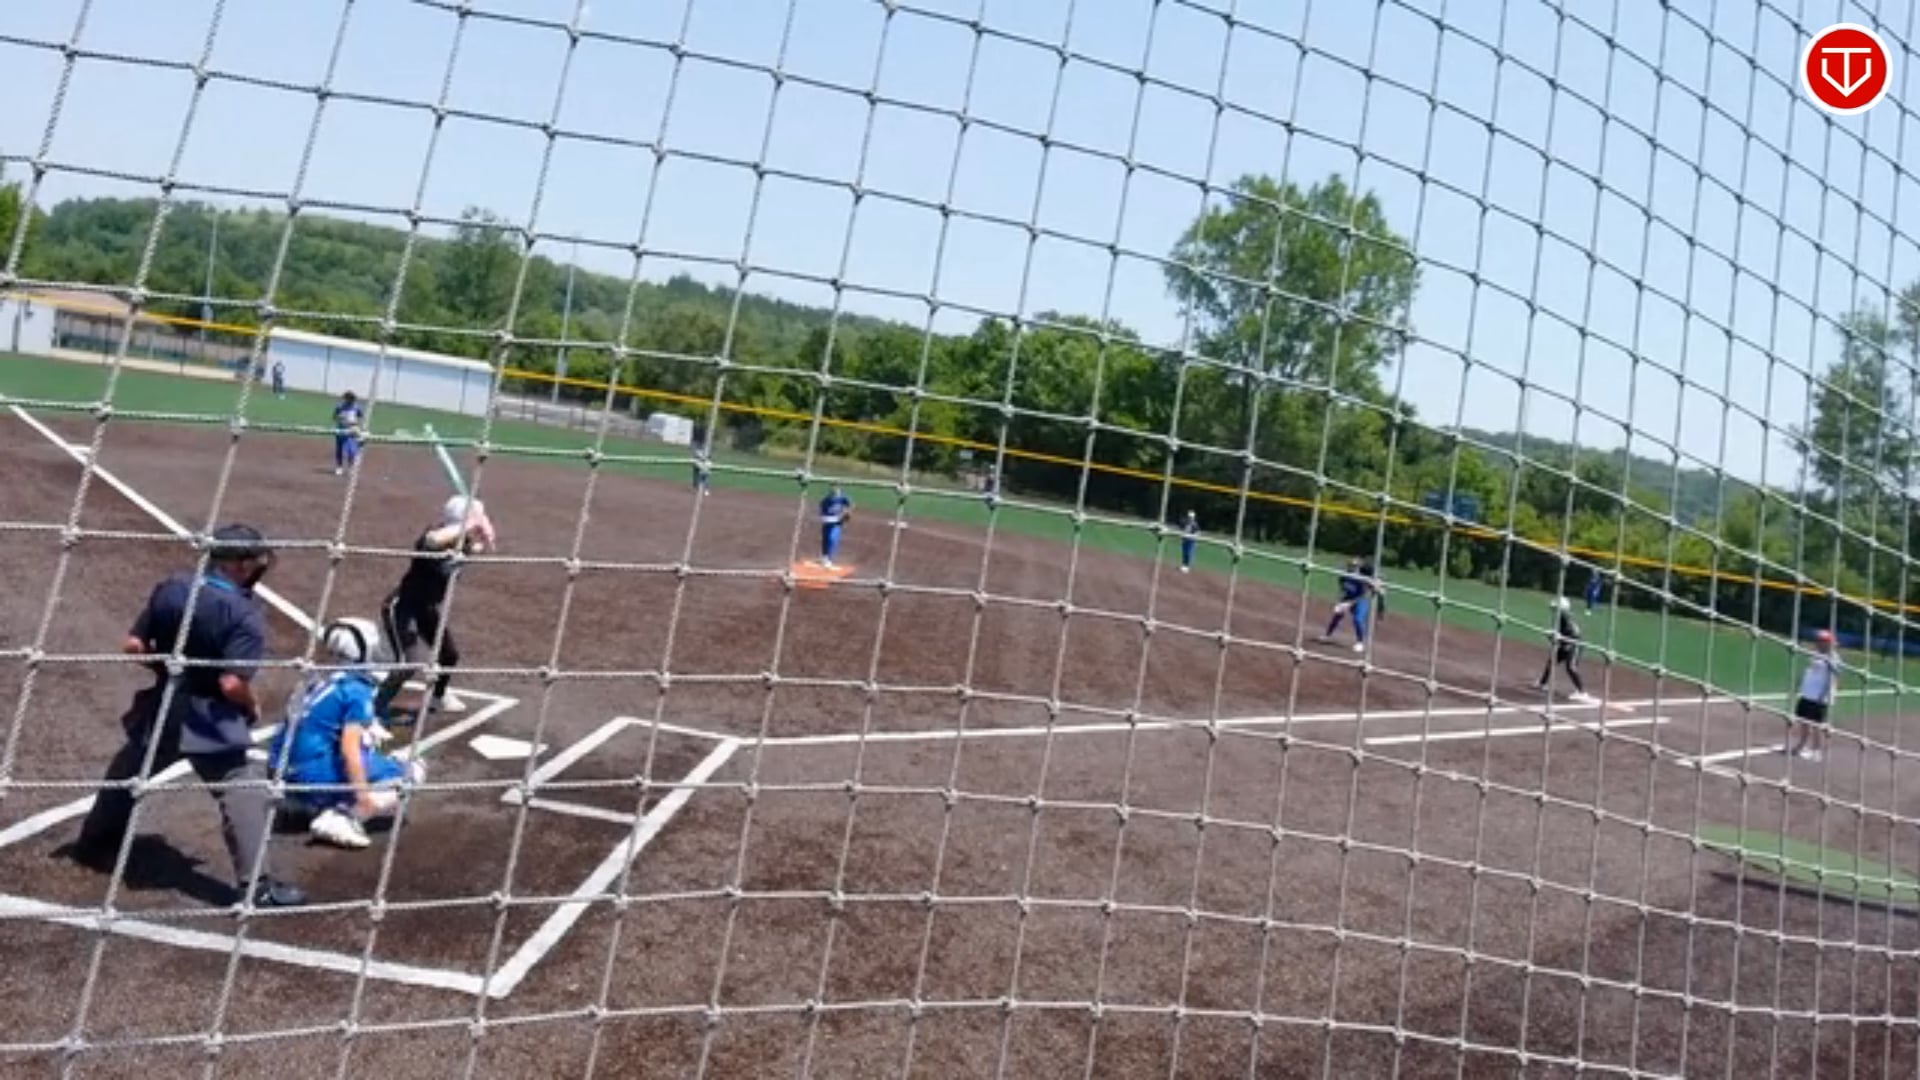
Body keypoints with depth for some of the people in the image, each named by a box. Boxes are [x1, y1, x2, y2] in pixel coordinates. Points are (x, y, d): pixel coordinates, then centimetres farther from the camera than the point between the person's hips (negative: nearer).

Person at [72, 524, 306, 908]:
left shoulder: (170, 588, -1)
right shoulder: (244, 613, -20)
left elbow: (133, 646, 3)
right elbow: (233, 684, -24)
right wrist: (252, 709, -5)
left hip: (162, 710, 7)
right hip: (211, 721, -7)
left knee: (126, 776, 29)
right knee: (245, 794, -5)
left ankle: (93, 844, 50)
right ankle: (256, 885, -10)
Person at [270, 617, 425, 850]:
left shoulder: (319, 679, 11)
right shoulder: (357, 691, -13)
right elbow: (349, 749, -20)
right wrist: (364, 796, -18)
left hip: (288, 779, 8)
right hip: (318, 777, -8)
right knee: (411, 773, 0)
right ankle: (342, 817, -17)